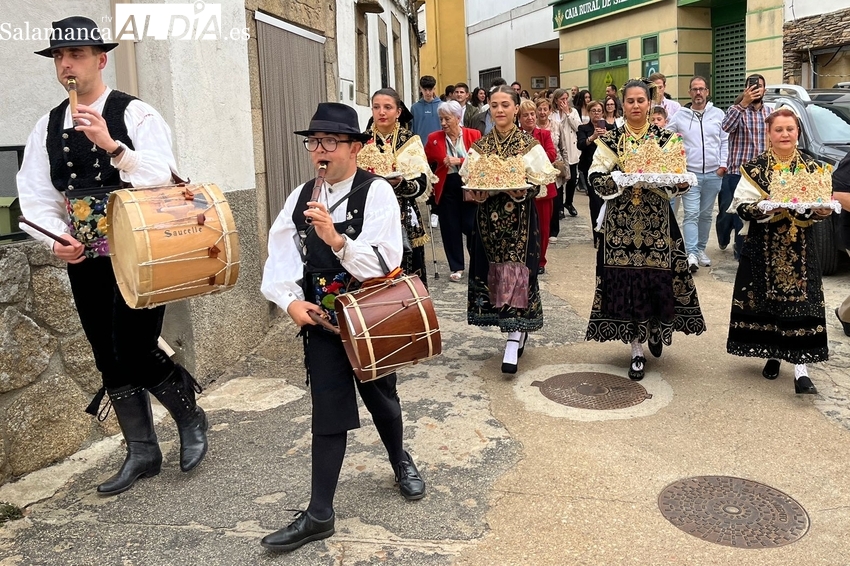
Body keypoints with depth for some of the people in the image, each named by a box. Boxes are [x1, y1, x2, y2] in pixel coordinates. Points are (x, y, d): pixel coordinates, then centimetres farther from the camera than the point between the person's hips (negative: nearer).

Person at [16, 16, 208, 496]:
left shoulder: (136, 114, -6)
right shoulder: (47, 127, 8)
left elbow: (161, 179, -18)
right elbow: (37, 197, 7)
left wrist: (111, 144, -28)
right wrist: (56, 240, -10)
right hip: (84, 260, 6)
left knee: (134, 350, -10)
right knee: (110, 359, 10)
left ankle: (191, 417, 19)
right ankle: (142, 452, 26)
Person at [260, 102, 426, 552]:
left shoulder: (376, 192, -14)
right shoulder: (301, 197, 1)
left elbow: (384, 262, -23)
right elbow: (280, 258, -1)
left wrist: (337, 239, -37)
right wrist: (291, 300, -16)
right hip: (320, 318, 3)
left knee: (380, 397, 18)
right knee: (328, 413, 4)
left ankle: (400, 460, 49)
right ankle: (319, 515, 14)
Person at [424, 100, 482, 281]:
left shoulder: (474, 135, -2)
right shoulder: (434, 138, 0)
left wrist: (460, 161, -19)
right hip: (446, 187, 1)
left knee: (472, 226, 1)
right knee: (450, 228, 6)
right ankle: (456, 267, 19)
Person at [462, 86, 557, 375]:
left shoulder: (529, 145, -1)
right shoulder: (480, 146, 9)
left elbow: (537, 184, -4)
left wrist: (522, 191, -23)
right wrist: (476, 192, -11)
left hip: (519, 219, -4)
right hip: (488, 218, 4)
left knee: (515, 273, -9)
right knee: (493, 273, 6)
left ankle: (513, 343, -9)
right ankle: (519, 330, 23)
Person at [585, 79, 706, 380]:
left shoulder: (665, 137, 5)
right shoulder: (610, 139, 4)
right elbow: (596, 178, -5)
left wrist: (680, 183, -19)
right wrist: (619, 179, -22)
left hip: (656, 221, 1)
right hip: (621, 221, 0)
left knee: (657, 278, 0)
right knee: (626, 279, -1)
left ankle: (656, 330, 31)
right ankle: (637, 350, 11)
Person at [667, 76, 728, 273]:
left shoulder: (718, 114, 6)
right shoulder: (680, 115, 2)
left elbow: (725, 141, 9)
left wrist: (723, 164, 1)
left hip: (713, 174, 2)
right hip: (689, 173, -2)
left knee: (706, 215, 11)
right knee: (691, 214, -10)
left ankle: (701, 249, 22)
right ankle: (691, 254, -13)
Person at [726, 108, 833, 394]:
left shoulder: (811, 168, 7)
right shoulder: (754, 168, 1)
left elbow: (821, 206, 10)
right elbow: (742, 207, -6)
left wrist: (820, 211, -12)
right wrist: (768, 207, -22)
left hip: (800, 249, 1)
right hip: (763, 247, -1)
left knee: (801, 302, -6)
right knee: (765, 301, 5)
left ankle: (801, 368, -5)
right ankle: (773, 355, 24)